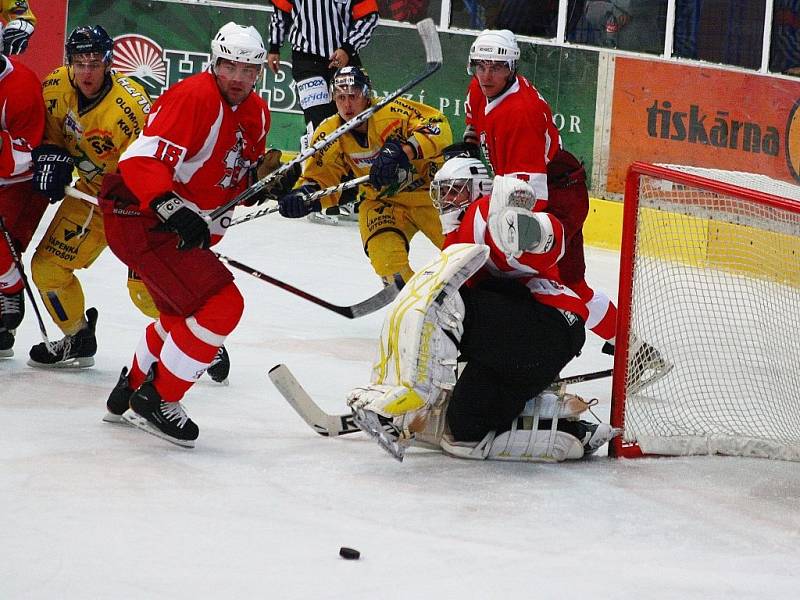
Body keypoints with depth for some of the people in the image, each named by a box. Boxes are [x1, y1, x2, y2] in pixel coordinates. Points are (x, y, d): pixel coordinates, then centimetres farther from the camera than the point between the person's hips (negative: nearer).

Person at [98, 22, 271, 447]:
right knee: (222, 305, -18)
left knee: (184, 313, 25)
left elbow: (241, 175, 22)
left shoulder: (256, 114, 8)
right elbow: (141, 161, -28)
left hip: (188, 226, 11)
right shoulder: (194, 98, -21)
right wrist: (173, 209, -39)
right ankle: (156, 400, -6)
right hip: (140, 217, -11)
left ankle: (130, 392, 45)